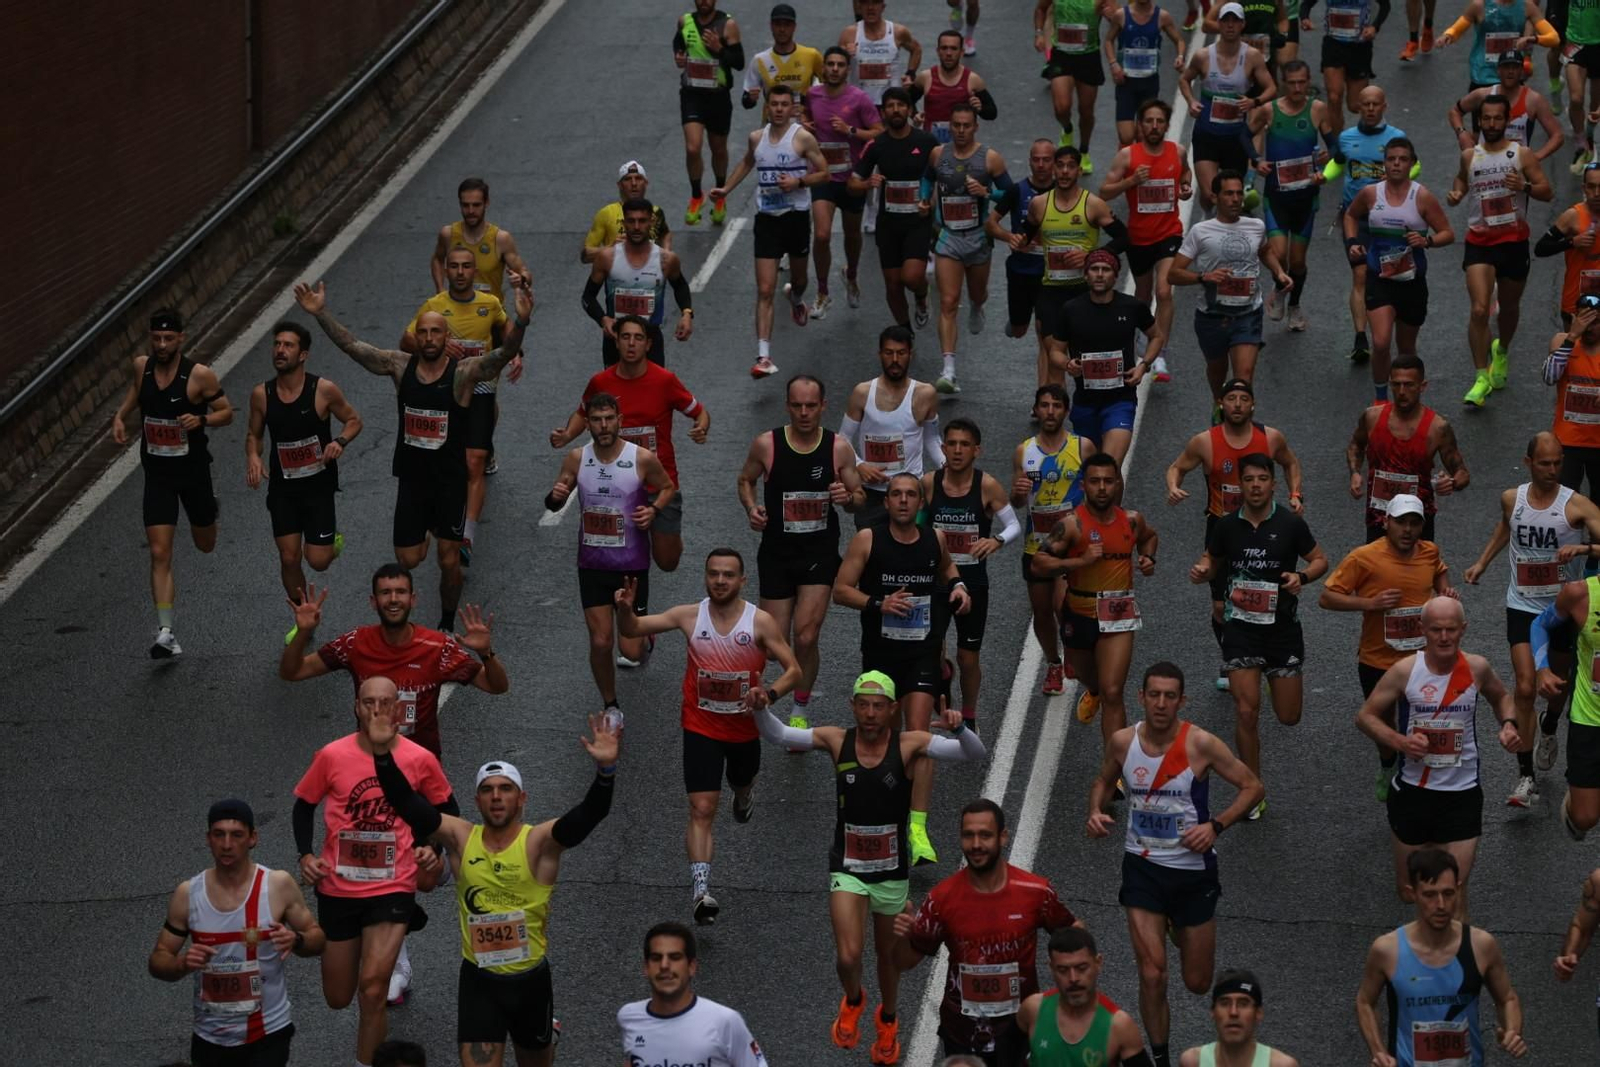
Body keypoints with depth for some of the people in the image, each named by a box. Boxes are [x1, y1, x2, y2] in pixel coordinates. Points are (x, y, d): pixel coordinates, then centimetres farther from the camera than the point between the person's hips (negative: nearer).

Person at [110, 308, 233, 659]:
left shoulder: (200, 376, -16)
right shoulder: (142, 366, -5)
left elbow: (227, 413, -6)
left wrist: (201, 420, -26)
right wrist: (120, 416, 2)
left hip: (193, 469, -1)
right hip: (157, 474, 1)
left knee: (205, 544, 19)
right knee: (159, 554, -8)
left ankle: (207, 511, 58)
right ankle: (165, 633, -8)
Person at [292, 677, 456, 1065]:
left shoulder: (420, 759, -6)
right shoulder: (332, 755, -6)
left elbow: (446, 808, 12)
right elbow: (304, 805, 8)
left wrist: (432, 848, -3)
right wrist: (305, 855, -5)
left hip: (393, 886, -2)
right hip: (337, 888, 2)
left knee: (372, 989, -16)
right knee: (338, 998, 12)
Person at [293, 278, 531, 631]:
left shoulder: (464, 372, -14)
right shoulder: (400, 367, -4)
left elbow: (504, 353, -30)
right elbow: (351, 345, -6)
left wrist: (520, 323, -50)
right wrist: (321, 314, -19)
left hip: (450, 481, -3)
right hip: (411, 479, 3)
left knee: (448, 561, 3)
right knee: (408, 559, 9)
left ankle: (447, 624, 25)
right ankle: (426, 531, 45)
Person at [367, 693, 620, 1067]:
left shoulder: (540, 841, -13)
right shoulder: (461, 838, -4)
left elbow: (587, 815, -28)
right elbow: (408, 804, -12)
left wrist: (605, 770, -46)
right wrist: (382, 754, -26)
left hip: (530, 978, -1)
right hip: (479, 979, 1)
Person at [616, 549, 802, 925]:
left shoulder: (760, 622, -13)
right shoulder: (690, 616, -9)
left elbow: (794, 671, -10)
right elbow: (632, 630, -2)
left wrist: (770, 693, -30)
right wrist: (624, 610, -25)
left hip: (745, 725, 2)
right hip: (701, 728, -1)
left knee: (742, 784, 29)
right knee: (702, 808, -14)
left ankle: (745, 793, 68)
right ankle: (700, 888, -22)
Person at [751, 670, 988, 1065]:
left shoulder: (909, 745, -13)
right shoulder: (837, 741, -9)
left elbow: (974, 753, -19)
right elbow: (776, 734, -3)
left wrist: (959, 729, -40)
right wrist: (760, 709, -24)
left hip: (892, 870, 0)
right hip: (847, 867, 0)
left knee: (888, 954, 17)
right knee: (848, 956, -13)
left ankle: (888, 1021, 46)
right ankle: (853, 1002, 24)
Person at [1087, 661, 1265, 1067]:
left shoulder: (1200, 744, -17)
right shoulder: (1122, 741, -7)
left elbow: (1253, 787, -9)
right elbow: (1104, 780, 14)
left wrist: (1216, 825, -22)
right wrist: (1095, 812, -6)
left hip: (1193, 870, -1)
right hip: (1143, 866, 1)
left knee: (1198, 983, 13)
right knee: (1152, 976, -10)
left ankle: (1180, 931, 50)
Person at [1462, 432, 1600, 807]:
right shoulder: (1512, 499, -3)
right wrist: (1482, 562, 21)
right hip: (1523, 607, 1)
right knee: (1525, 688, -12)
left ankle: (1548, 730, 54)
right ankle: (1525, 777, -8)